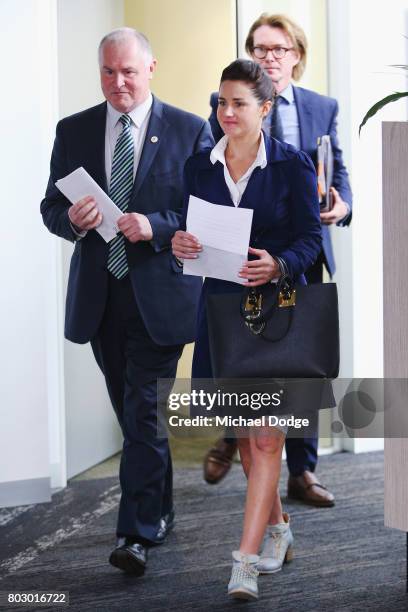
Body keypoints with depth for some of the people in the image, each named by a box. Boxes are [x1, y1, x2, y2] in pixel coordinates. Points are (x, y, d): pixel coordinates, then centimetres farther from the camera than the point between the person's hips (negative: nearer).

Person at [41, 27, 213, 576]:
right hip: (99, 294, 4)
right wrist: (72, 219, -13)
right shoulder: (73, 131, 8)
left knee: (145, 413, -9)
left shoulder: (190, 130, -1)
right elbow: (51, 207, 10)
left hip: (160, 293, -4)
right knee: (132, 413, 14)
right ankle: (160, 514, 30)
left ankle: (137, 534, -5)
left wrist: (156, 226, -18)